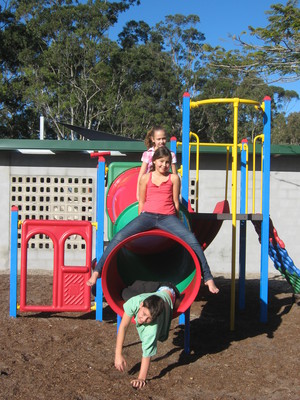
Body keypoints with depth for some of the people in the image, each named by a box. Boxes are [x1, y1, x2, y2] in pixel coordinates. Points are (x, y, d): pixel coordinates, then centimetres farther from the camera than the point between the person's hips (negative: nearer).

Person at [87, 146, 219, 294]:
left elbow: (176, 202, 12)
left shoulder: (174, 178, 10)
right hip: (147, 215, 1)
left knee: (192, 240, -23)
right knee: (119, 237, -19)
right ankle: (97, 271, -12)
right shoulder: (146, 178, 13)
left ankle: (208, 278, -14)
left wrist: (175, 224, 11)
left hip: (168, 217, -1)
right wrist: (140, 223, 13)